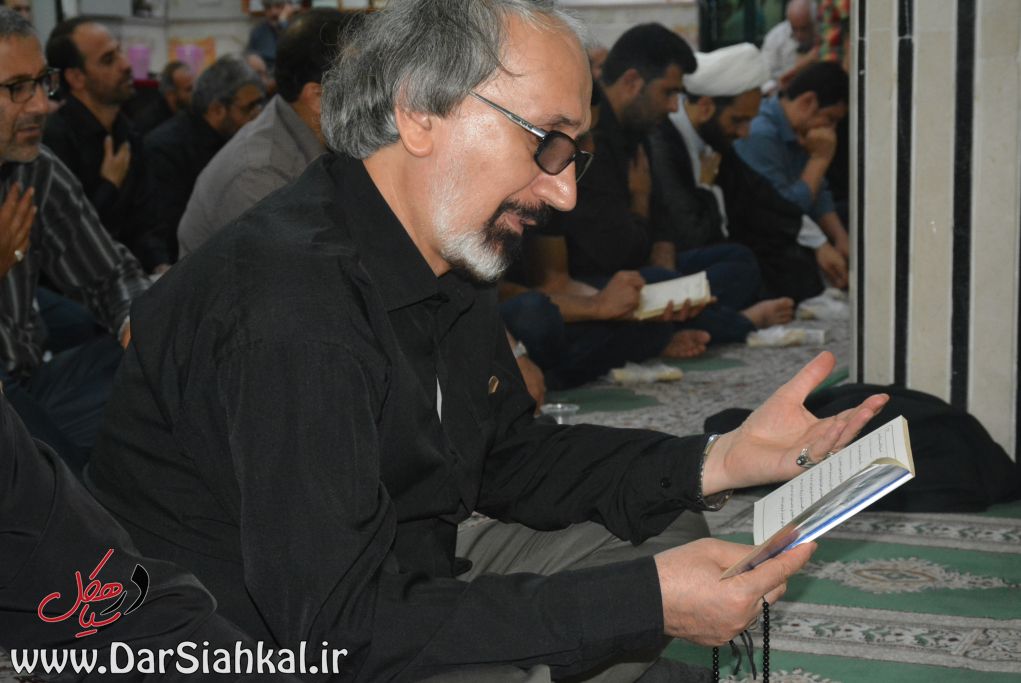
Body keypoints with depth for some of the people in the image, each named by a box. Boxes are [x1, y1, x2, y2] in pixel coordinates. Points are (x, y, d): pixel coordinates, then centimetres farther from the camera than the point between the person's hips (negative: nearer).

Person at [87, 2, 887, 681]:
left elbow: (512, 461, 11)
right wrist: (641, 604, -30)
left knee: (665, 530, 10)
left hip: (388, 587, 9)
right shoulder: (291, 307, -30)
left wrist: (715, 462, -3)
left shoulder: (455, 261, 2)